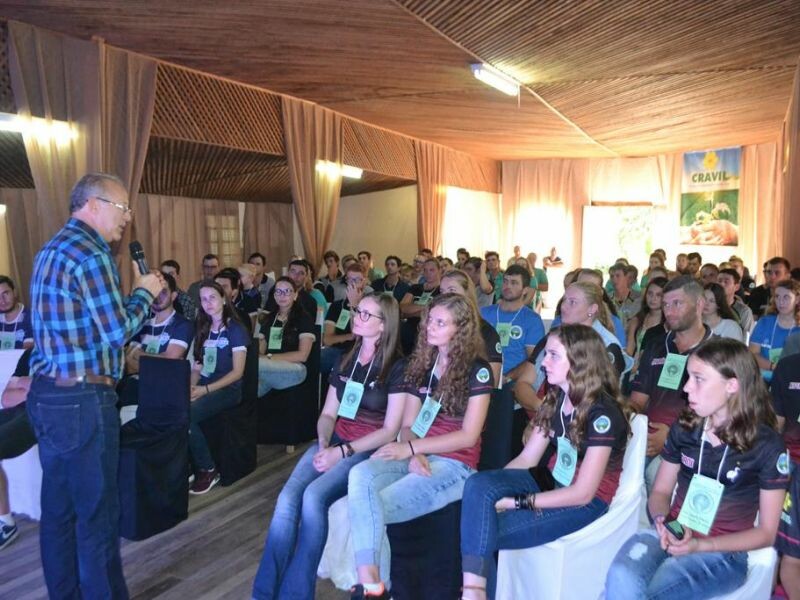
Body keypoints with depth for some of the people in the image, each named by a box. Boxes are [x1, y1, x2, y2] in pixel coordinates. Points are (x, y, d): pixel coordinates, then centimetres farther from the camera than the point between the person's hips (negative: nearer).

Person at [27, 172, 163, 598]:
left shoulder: (53, 248, 15)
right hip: (81, 399, -10)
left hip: (47, 392, 10)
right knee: (97, 512, 2)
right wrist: (144, 292, -2)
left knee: (58, 509, 17)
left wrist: (141, 295, 15)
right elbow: (118, 331, -17)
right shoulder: (90, 253, -16)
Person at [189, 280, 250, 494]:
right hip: (203, 386, 5)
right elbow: (197, 365, 14)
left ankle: (208, 471, -11)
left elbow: (237, 372, -9)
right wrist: (191, 386, -7)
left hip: (227, 389, -5)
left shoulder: (235, 329, -2)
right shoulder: (203, 329, 18)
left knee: (186, 416, -30)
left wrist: (206, 390, -18)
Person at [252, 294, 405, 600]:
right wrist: (324, 444, -6)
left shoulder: (396, 368, -6)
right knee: (288, 497, -21)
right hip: (333, 444, 5)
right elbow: (328, 413, 15)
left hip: (367, 451, -5)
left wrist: (342, 451, -17)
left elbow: (390, 431, -9)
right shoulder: (346, 361, 13)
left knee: (314, 496, -29)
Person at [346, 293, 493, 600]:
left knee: (373, 507, -25)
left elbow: (468, 436, -10)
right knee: (360, 475, -28)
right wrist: (413, 455, -12)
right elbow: (407, 425, 11)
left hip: (454, 465, -5)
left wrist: (412, 448, -15)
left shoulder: (477, 370, -4)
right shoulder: (422, 365, 14)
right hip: (417, 456, 5)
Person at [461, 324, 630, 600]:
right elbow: (527, 458, 5)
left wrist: (516, 502, -21)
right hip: (550, 483, 7)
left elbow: (582, 492, -22)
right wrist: (493, 487, -12)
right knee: (477, 485, -22)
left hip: (585, 503, -7)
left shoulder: (603, 413, -21)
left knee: (487, 532, -23)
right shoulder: (556, 398, 4)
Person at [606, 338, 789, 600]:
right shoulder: (683, 429, 3)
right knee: (621, 578, -32)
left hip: (723, 552, -3)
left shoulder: (767, 445, -7)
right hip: (672, 535, 3)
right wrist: (662, 521, -12)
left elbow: (766, 532, -3)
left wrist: (700, 545, -15)